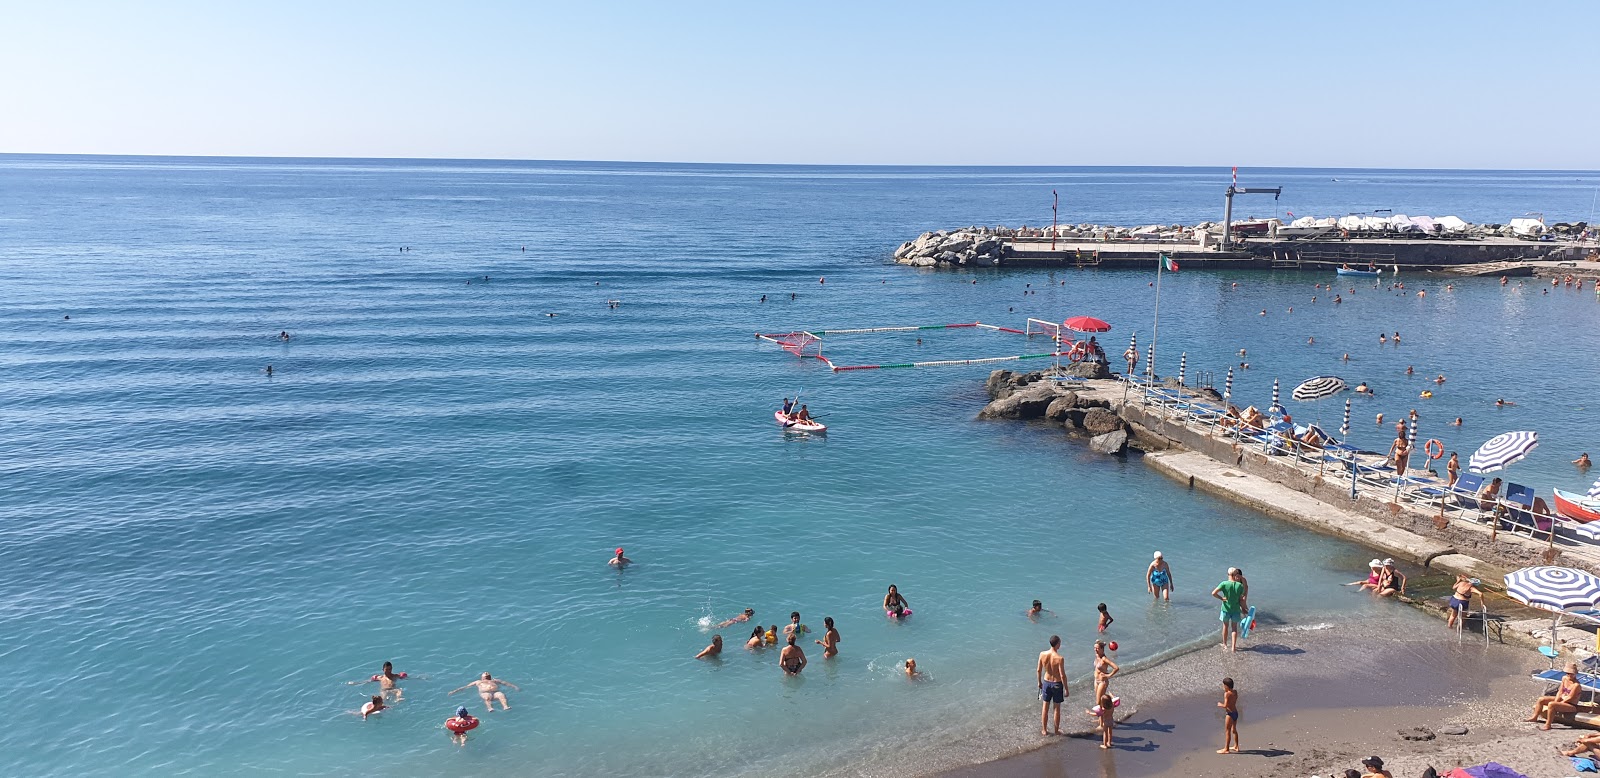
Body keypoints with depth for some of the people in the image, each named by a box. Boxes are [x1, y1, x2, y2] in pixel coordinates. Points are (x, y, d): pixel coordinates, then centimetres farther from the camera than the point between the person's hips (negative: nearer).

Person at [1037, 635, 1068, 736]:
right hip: (1057, 684, -3)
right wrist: (1066, 689, -8)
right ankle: (1056, 730, 27)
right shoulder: (1059, 658, -24)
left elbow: (1039, 670, -1)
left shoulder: (1042, 654, -12)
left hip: (1046, 682, 3)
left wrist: (1039, 682, 15)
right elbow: (1062, 675, -20)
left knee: (1045, 707, 16)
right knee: (1057, 708, 14)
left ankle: (1044, 730, 27)